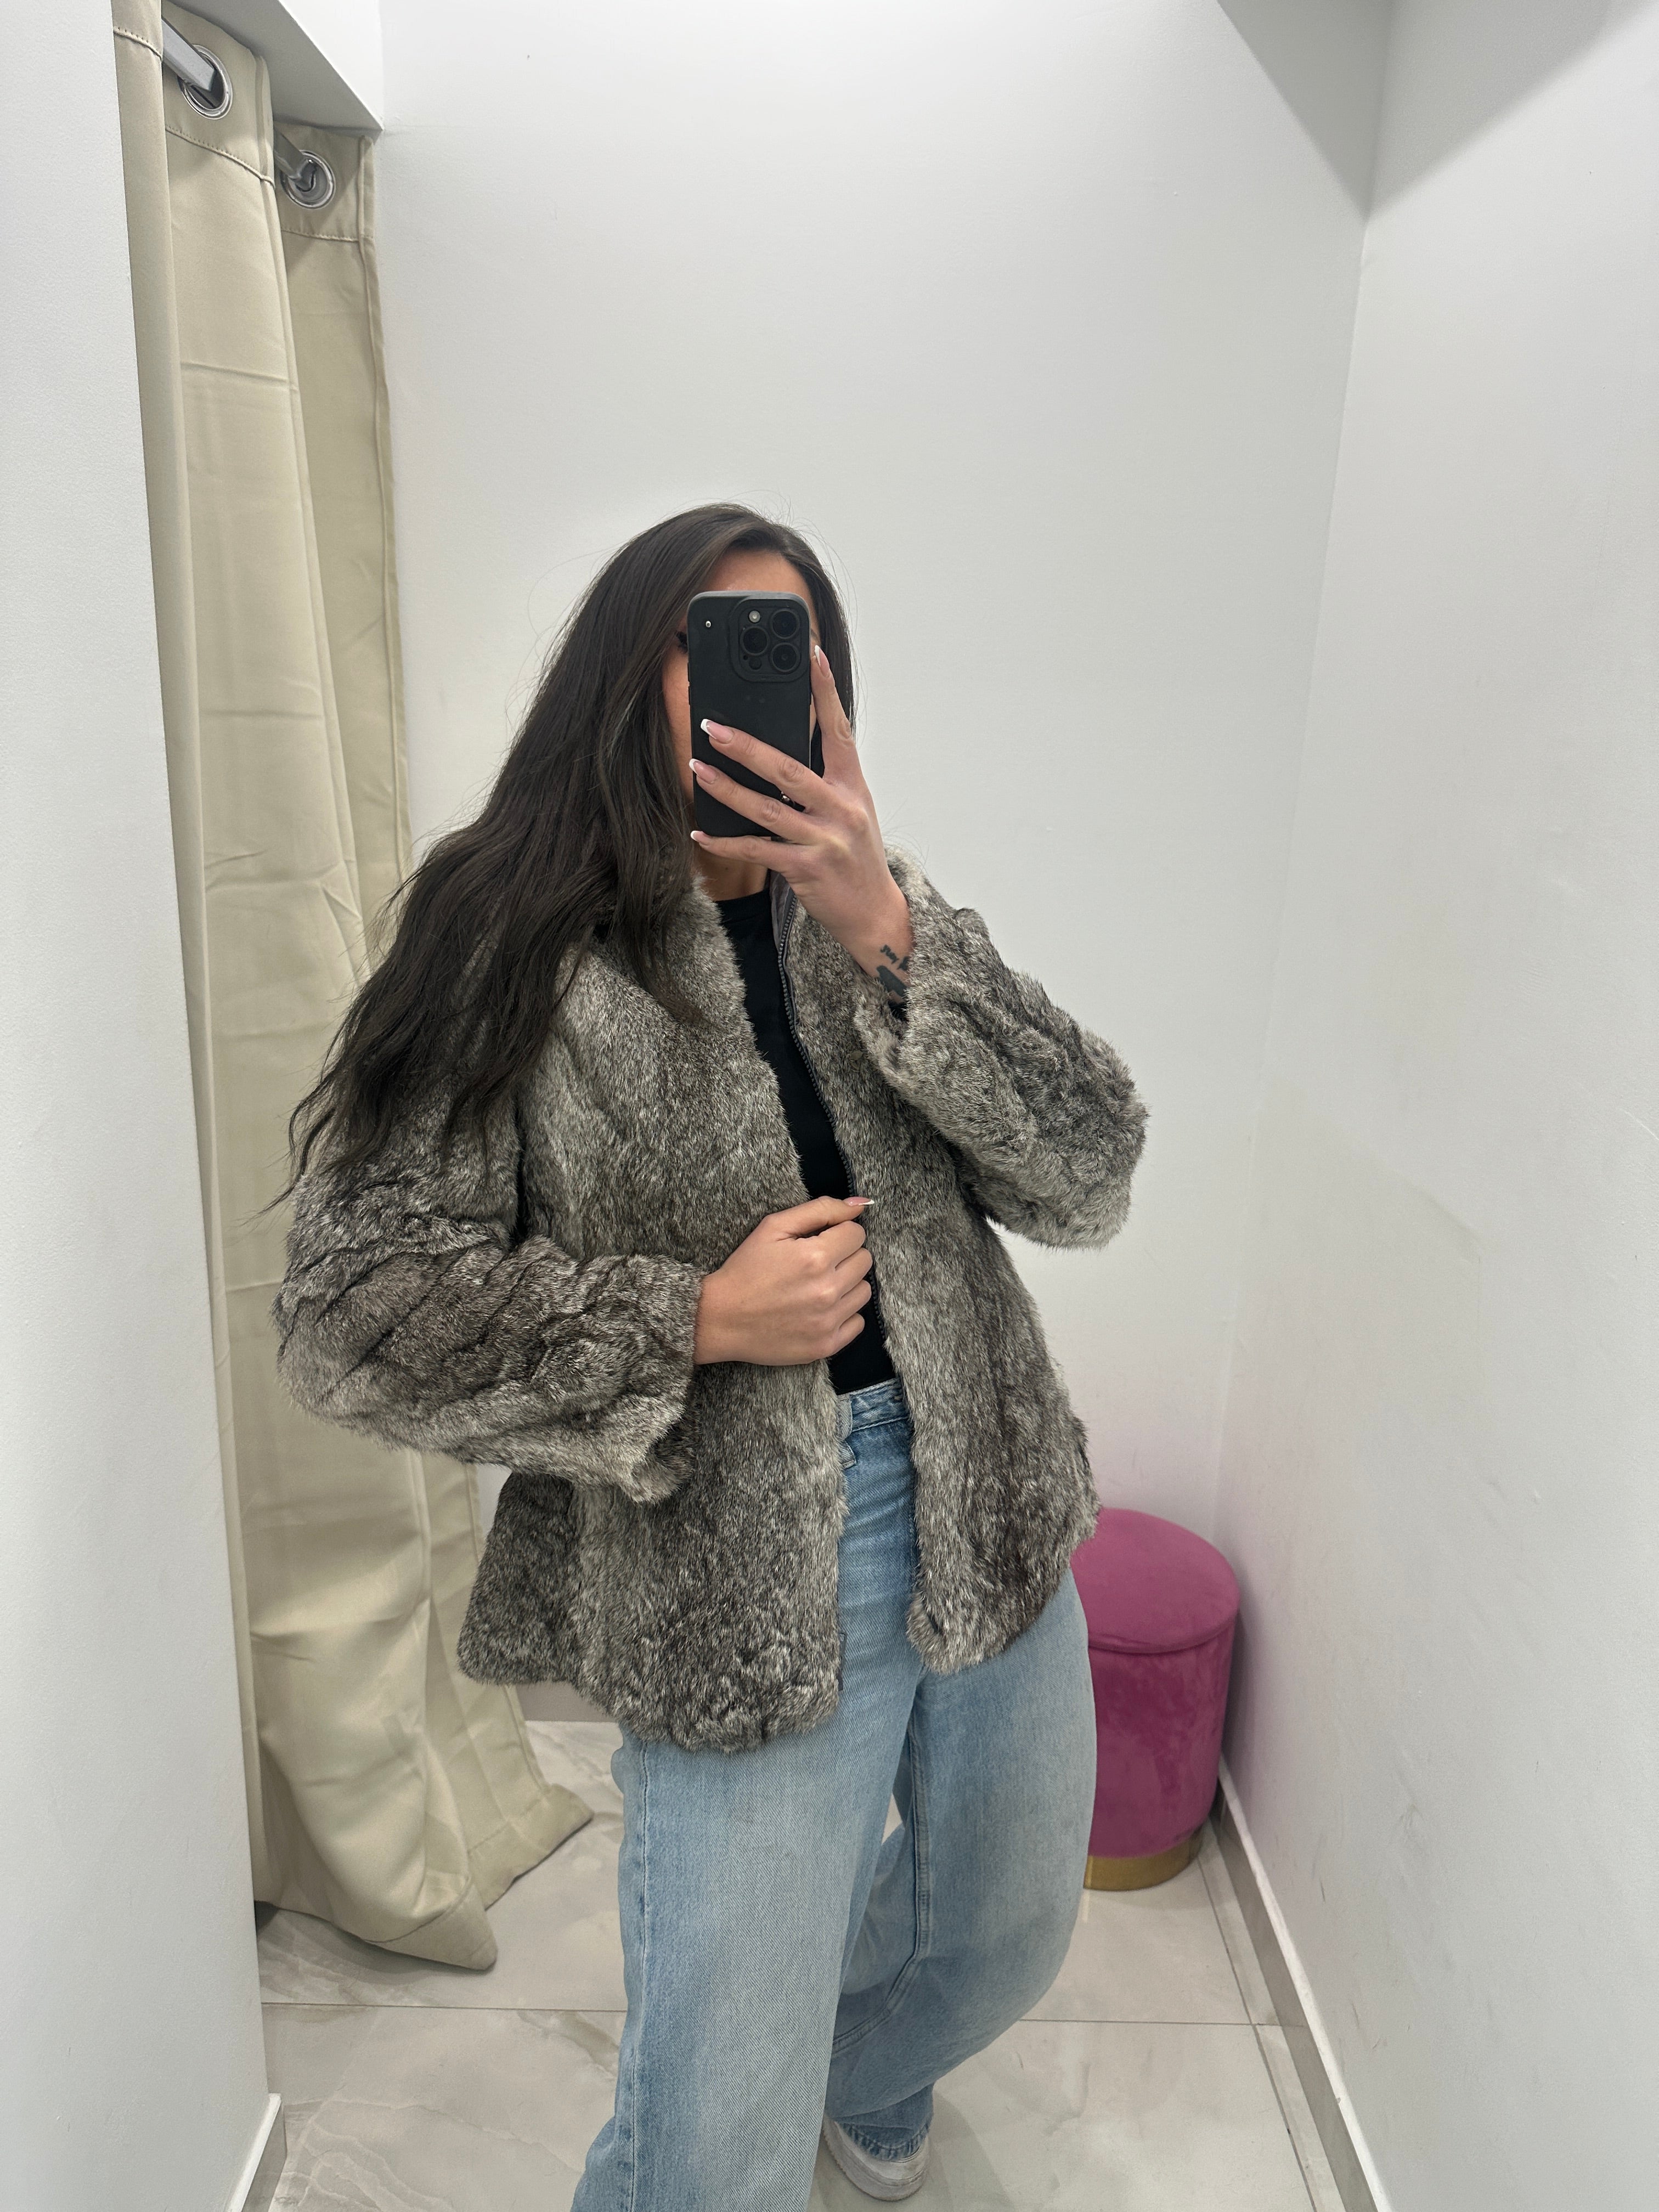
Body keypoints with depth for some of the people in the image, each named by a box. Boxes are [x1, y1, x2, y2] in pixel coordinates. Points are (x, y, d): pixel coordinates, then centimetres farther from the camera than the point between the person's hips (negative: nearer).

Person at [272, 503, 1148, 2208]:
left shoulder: (881, 917, 3)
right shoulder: (515, 950, -10)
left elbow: (1088, 1182, -8)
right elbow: (347, 1313, -12)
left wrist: (887, 931, -20)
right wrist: (692, 1318, -19)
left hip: (994, 1528, 6)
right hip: (743, 1595, -5)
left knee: (1008, 1942, 28)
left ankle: (864, 2074, 63)